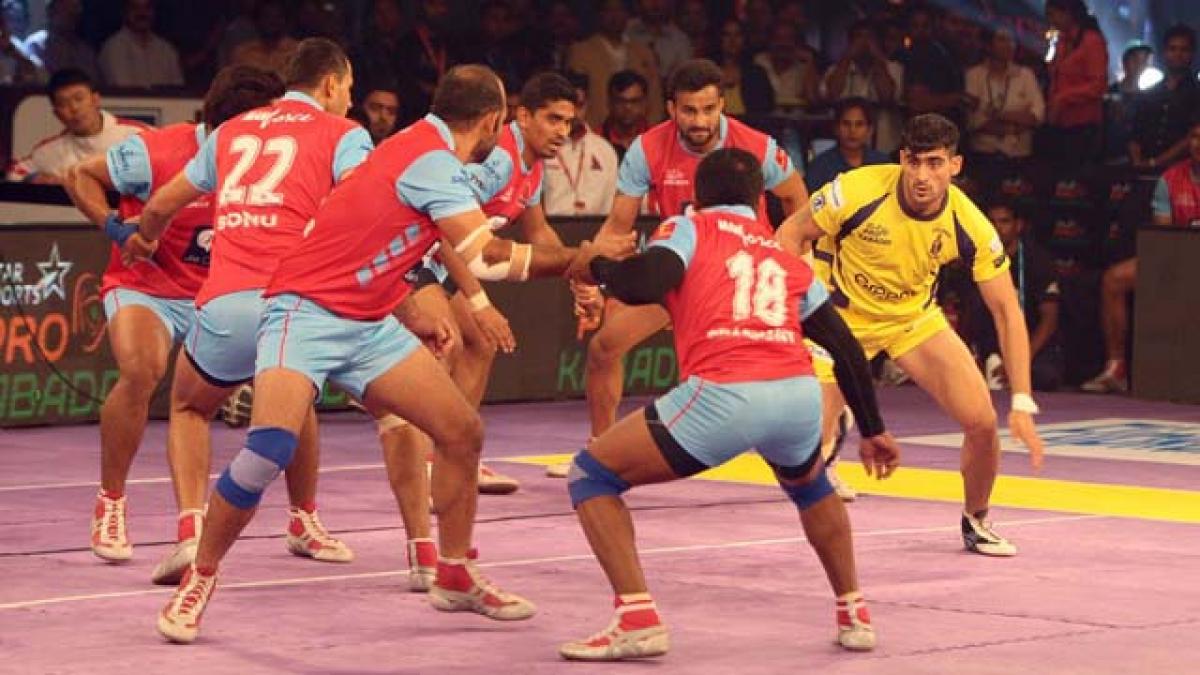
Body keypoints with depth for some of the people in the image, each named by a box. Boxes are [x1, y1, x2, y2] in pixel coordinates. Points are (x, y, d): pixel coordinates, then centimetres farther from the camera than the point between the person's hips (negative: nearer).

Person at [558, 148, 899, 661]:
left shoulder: (689, 228, 17)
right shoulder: (786, 257, 29)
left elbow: (643, 284, -3)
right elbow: (847, 348, 28)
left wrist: (596, 268, 18)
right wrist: (872, 431, 36)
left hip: (723, 394, -5)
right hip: (799, 393, 5)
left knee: (591, 474, 12)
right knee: (809, 485, 40)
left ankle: (637, 620, -1)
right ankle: (854, 614, 37)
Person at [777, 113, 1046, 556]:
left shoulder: (970, 226, -21)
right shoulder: (858, 191, -28)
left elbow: (1006, 310, -14)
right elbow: (790, 234, -13)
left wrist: (1022, 403, -20)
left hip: (914, 318, 3)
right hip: (841, 316, -3)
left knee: (982, 421, -8)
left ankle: (976, 521, 20)